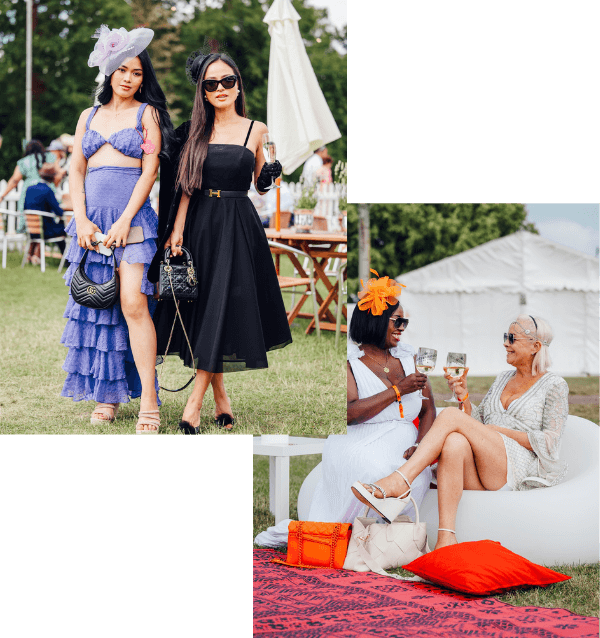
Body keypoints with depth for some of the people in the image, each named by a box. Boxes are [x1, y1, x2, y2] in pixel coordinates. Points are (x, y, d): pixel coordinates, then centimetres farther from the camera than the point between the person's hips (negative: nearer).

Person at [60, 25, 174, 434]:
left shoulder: (147, 113, 7)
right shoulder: (89, 117, 18)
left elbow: (149, 171, -1)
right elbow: (76, 171, 12)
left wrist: (125, 220, -12)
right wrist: (82, 220, -2)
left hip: (131, 216, -4)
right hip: (91, 217, 4)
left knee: (133, 304, -16)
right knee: (97, 306, 3)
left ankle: (149, 401, -16)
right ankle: (108, 394, 11)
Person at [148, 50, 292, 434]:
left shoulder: (256, 130, 3)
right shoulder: (197, 131, 7)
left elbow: (262, 186, 9)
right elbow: (187, 186, 4)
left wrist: (274, 168, -9)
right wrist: (177, 230, -3)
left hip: (239, 228, -2)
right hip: (200, 225, 2)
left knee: (222, 309, -7)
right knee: (202, 310, 2)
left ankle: (195, 402, -4)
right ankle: (221, 399, 13)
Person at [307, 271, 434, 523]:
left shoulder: (408, 358, 18)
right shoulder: (350, 362, 2)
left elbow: (428, 410, 14)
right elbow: (348, 413, -14)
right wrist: (398, 390, -12)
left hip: (403, 450, 4)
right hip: (360, 448, -4)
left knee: (416, 478, -30)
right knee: (375, 474, -36)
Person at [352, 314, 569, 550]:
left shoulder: (555, 386, 7)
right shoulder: (502, 380, 27)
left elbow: (548, 443, -2)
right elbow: (477, 422, 21)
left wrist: (501, 430, -6)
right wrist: (463, 396, 4)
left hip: (521, 470, -5)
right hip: (481, 475, 5)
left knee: (451, 416, -23)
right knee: (454, 443, -34)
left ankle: (399, 482, -34)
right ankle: (446, 539, -47)